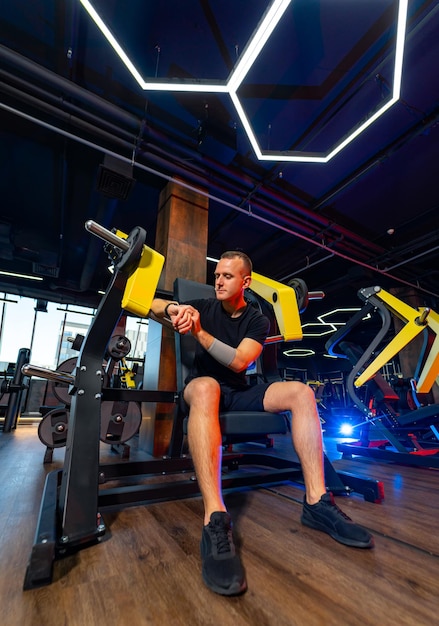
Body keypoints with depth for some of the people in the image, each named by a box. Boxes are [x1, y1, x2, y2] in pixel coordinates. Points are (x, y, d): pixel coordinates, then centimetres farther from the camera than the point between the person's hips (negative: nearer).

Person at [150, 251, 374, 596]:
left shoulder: (258, 321, 3)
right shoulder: (204, 307, 4)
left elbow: (239, 361, -13)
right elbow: (153, 305, 1)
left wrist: (199, 332, -21)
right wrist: (173, 308, -23)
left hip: (239, 392, 2)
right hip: (203, 386, -2)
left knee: (301, 391, -20)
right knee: (206, 387, -39)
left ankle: (316, 501, -20)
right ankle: (215, 521, -46)